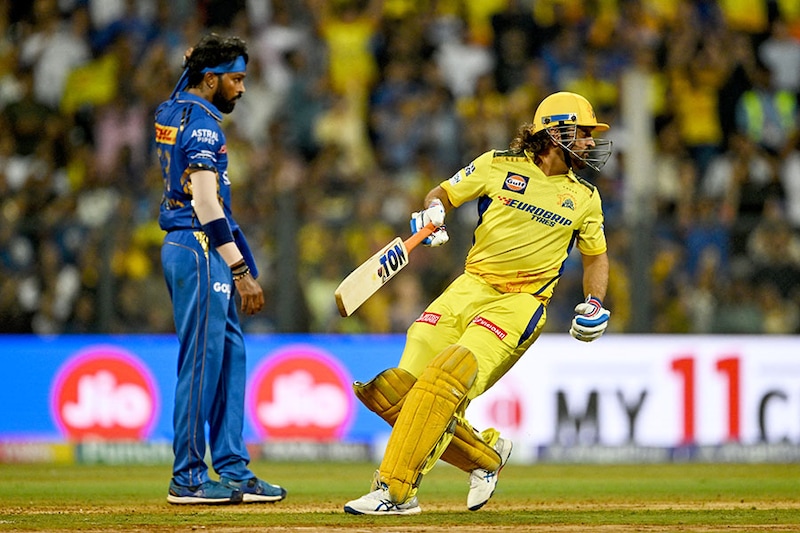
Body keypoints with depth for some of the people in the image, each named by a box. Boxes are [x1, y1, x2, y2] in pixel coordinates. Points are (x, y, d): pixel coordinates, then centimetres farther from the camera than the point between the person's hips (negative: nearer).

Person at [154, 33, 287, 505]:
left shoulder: (172, 111, 13)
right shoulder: (202, 124, -16)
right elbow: (205, 204, -22)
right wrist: (241, 271, -23)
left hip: (182, 246, 11)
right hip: (200, 250, -11)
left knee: (230, 356, 12)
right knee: (202, 362, -7)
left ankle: (233, 470, 13)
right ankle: (188, 479, -5)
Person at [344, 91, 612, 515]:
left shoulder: (585, 198, 10)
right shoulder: (499, 165, 5)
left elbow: (595, 255, 23)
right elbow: (444, 192, 14)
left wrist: (595, 303, 6)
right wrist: (432, 211, -9)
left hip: (521, 301, -2)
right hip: (471, 286, 2)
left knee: (447, 378, -26)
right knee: (400, 385, -10)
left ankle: (395, 491, -26)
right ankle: (484, 455, 12)